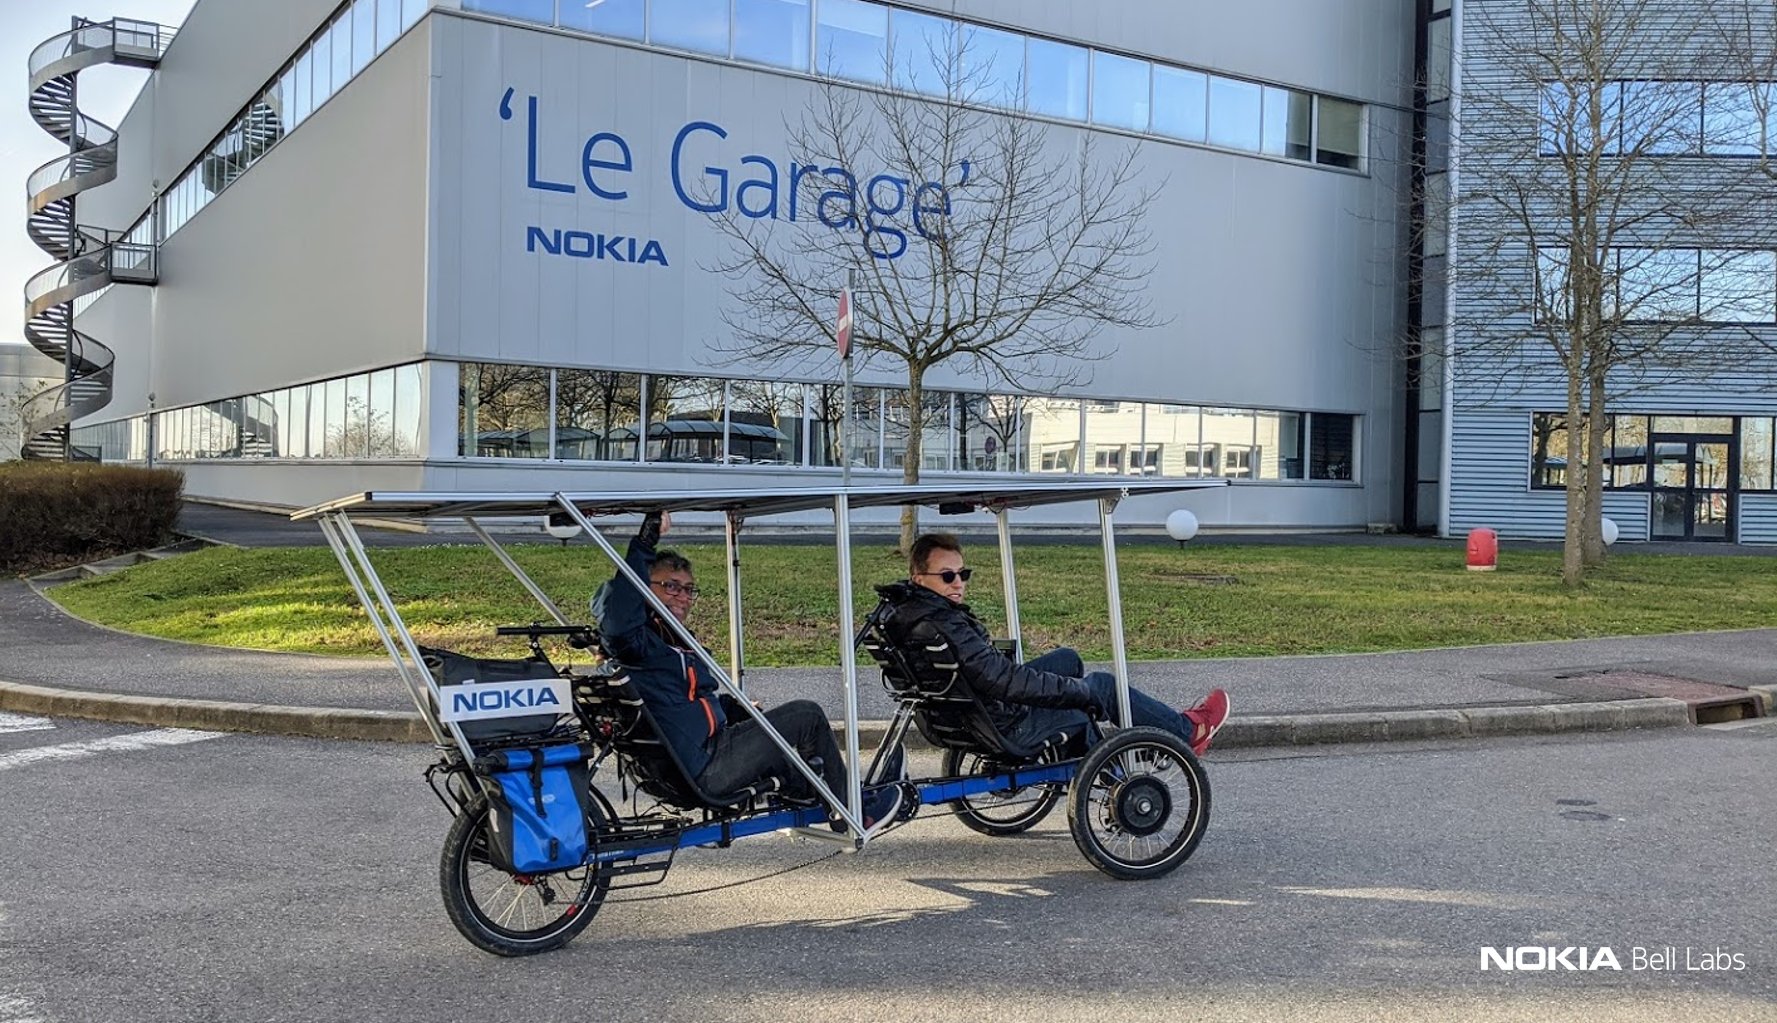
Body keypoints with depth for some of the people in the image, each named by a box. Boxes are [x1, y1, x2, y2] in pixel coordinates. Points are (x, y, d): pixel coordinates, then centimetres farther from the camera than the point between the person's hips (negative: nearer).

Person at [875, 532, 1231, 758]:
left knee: (1068, 659, 24)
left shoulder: (904, 609, -2)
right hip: (1005, 728, -10)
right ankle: (1186, 731, 24)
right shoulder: (943, 627, -33)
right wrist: (1083, 691, -24)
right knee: (1103, 685, 4)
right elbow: (1006, 680, -33)